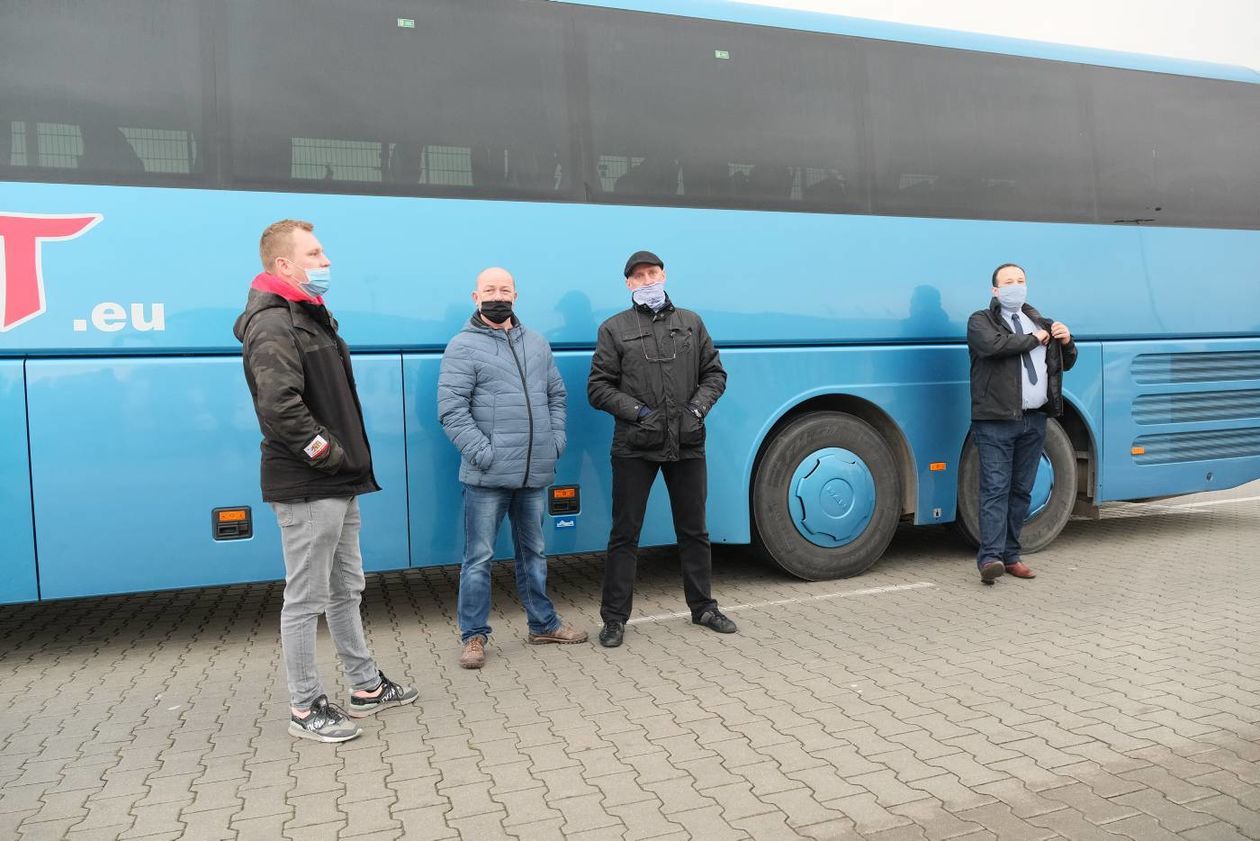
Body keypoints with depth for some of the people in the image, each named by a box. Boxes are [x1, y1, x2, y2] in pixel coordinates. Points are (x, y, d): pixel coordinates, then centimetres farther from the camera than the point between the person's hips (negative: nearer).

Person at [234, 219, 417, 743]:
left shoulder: (311, 316, 17)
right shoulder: (273, 326, -15)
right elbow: (279, 407, -27)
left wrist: (349, 458, 12)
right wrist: (327, 453, -19)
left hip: (338, 485, 10)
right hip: (306, 489, -10)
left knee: (346, 589, 18)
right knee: (306, 599, 2)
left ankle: (366, 688, 31)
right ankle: (306, 708, 16)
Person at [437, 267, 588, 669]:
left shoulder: (537, 343, 14)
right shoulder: (464, 346, -4)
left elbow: (556, 395, 18)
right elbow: (451, 409, -11)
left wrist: (556, 442, 6)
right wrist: (483, 454, -17)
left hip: (535, 472, 6)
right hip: (488, 475, -5)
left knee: (533, 552, 17)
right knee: (480, 557, 1)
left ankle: (543, 624, 30)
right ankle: (474, 636, 14)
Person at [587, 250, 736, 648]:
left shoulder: (691, 322, 11)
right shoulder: (614, 329, 2)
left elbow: (714, 374, 13)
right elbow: (598, 388, 0)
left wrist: (698, 407, -4)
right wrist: (637, 411, -12)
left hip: (687, 444, 3)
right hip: (635, 446, -2)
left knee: (694, 529, 14)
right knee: (625, 533, 4)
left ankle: (703, 607, 31)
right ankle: (615, 618, 15)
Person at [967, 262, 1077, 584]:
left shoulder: (1039, 321, 23)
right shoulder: (981, 321, 3)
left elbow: (1065, 364, 27)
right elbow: (994, 344, -21)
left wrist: (1066, 342, 6)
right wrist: (1034, 339, -9)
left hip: (1035, 420, 6)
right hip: (996, 421, -6)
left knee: (1021, 490, 8)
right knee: (995, 488, -10)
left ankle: (1010, 555, 15)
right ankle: (990, 557, -11)